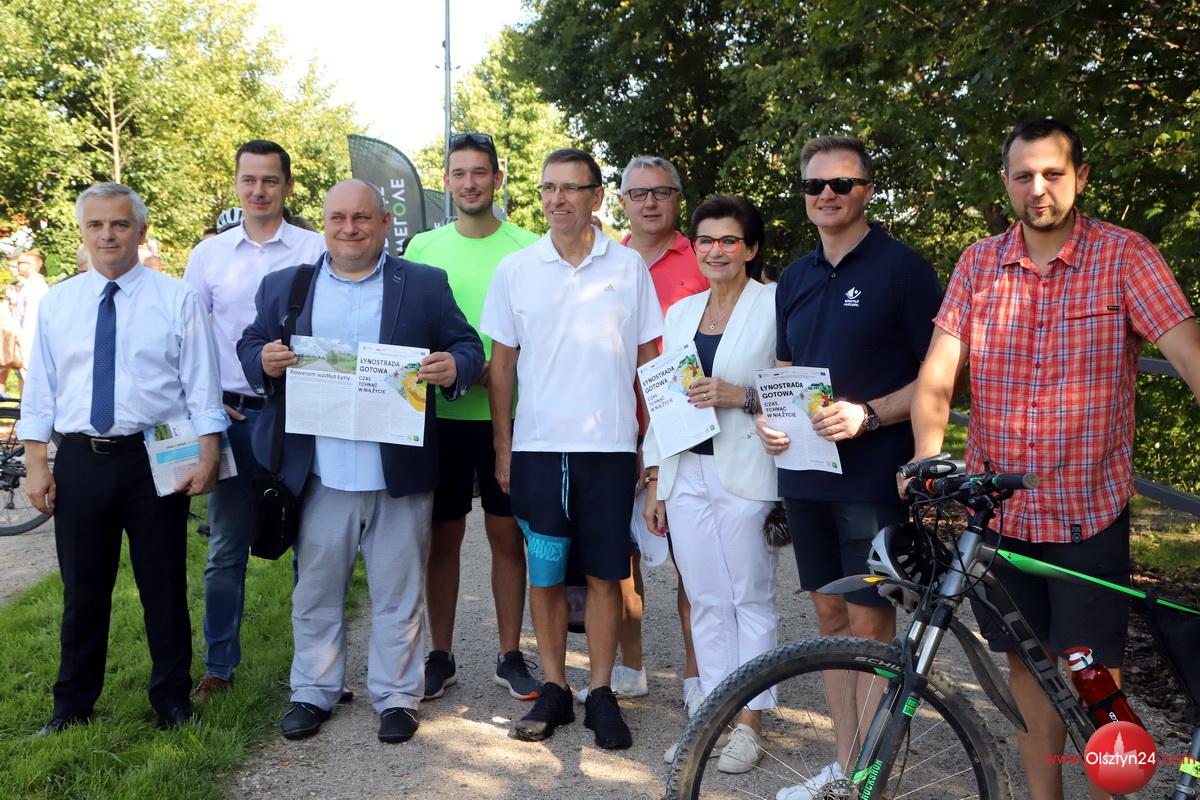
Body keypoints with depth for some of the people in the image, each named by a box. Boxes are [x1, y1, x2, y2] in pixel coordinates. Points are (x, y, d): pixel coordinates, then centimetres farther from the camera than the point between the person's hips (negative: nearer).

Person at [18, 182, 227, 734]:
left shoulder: (176, 299, -1)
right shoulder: (56, 304, 6)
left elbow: (201, 386, -3)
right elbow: (39, 389, 7)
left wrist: (208, 457, -9)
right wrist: (36, 464, 0)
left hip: (155, 460, -2)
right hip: (80, 461, 2)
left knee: (164, 586, 8)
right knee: (83, 589, 13)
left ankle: (172, 701, 25)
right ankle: (72, 706, 29)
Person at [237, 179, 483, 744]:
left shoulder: (426, 285, 4)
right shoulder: (283, 286, 9)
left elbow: (468, 348, 3)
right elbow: (249, 347, 11)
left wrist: (453, 367, -20)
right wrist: (263, 360, -13)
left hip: (400, 474, -1)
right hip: (318, 475, 2)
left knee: (398, 593, 9)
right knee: (316, 591, 14)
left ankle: (396, 695, 23)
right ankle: (313, 692, 29)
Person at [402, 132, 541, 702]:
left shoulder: (527, 247, 1)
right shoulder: (422, 247, 6)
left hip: (508, 414, -1)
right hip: (442, 414, 1)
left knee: (506, 535, 6)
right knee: (443, 537, 8)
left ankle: (510, 657, 18)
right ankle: (440, 656, 21)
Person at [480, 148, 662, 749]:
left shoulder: (629, 267, 4)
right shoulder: (516, 269, 6)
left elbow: (648, 360, 7)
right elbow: (502, 364, 9)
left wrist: (650, 442, 2)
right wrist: (502, 447, 4)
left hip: (609, 447, -1)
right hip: (536, 446, 1)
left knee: (604, 574, 4)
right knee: (544, 573, 6)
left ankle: (601, 694, 15)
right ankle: (553, 689, 19)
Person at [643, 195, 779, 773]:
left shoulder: (775, 305, -3)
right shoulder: (681, 312, 15)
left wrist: (742, 396, -20)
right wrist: (655, 479, 12)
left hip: (745, 475, -5)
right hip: (686, 474, 5)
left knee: (751, 599, 2)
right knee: (705, 601, 9)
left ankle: (749, 723, 12)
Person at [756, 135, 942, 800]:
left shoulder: (902, 268, -5)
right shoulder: (795, 280, 14)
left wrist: (868, 415, -22)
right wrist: (768, 419, 0)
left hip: (874, 477, -6)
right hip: (806, 473, 6)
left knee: (869, 624, -2)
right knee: (830, 616, 12)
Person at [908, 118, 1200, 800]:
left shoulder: (1126, 257, -7)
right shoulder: (979, 264, 3)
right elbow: (937, 376, -3)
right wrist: (928, 457, -21)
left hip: (1089, 511, -3)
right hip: (999, 506, 3)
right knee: (1027, 662, 14)